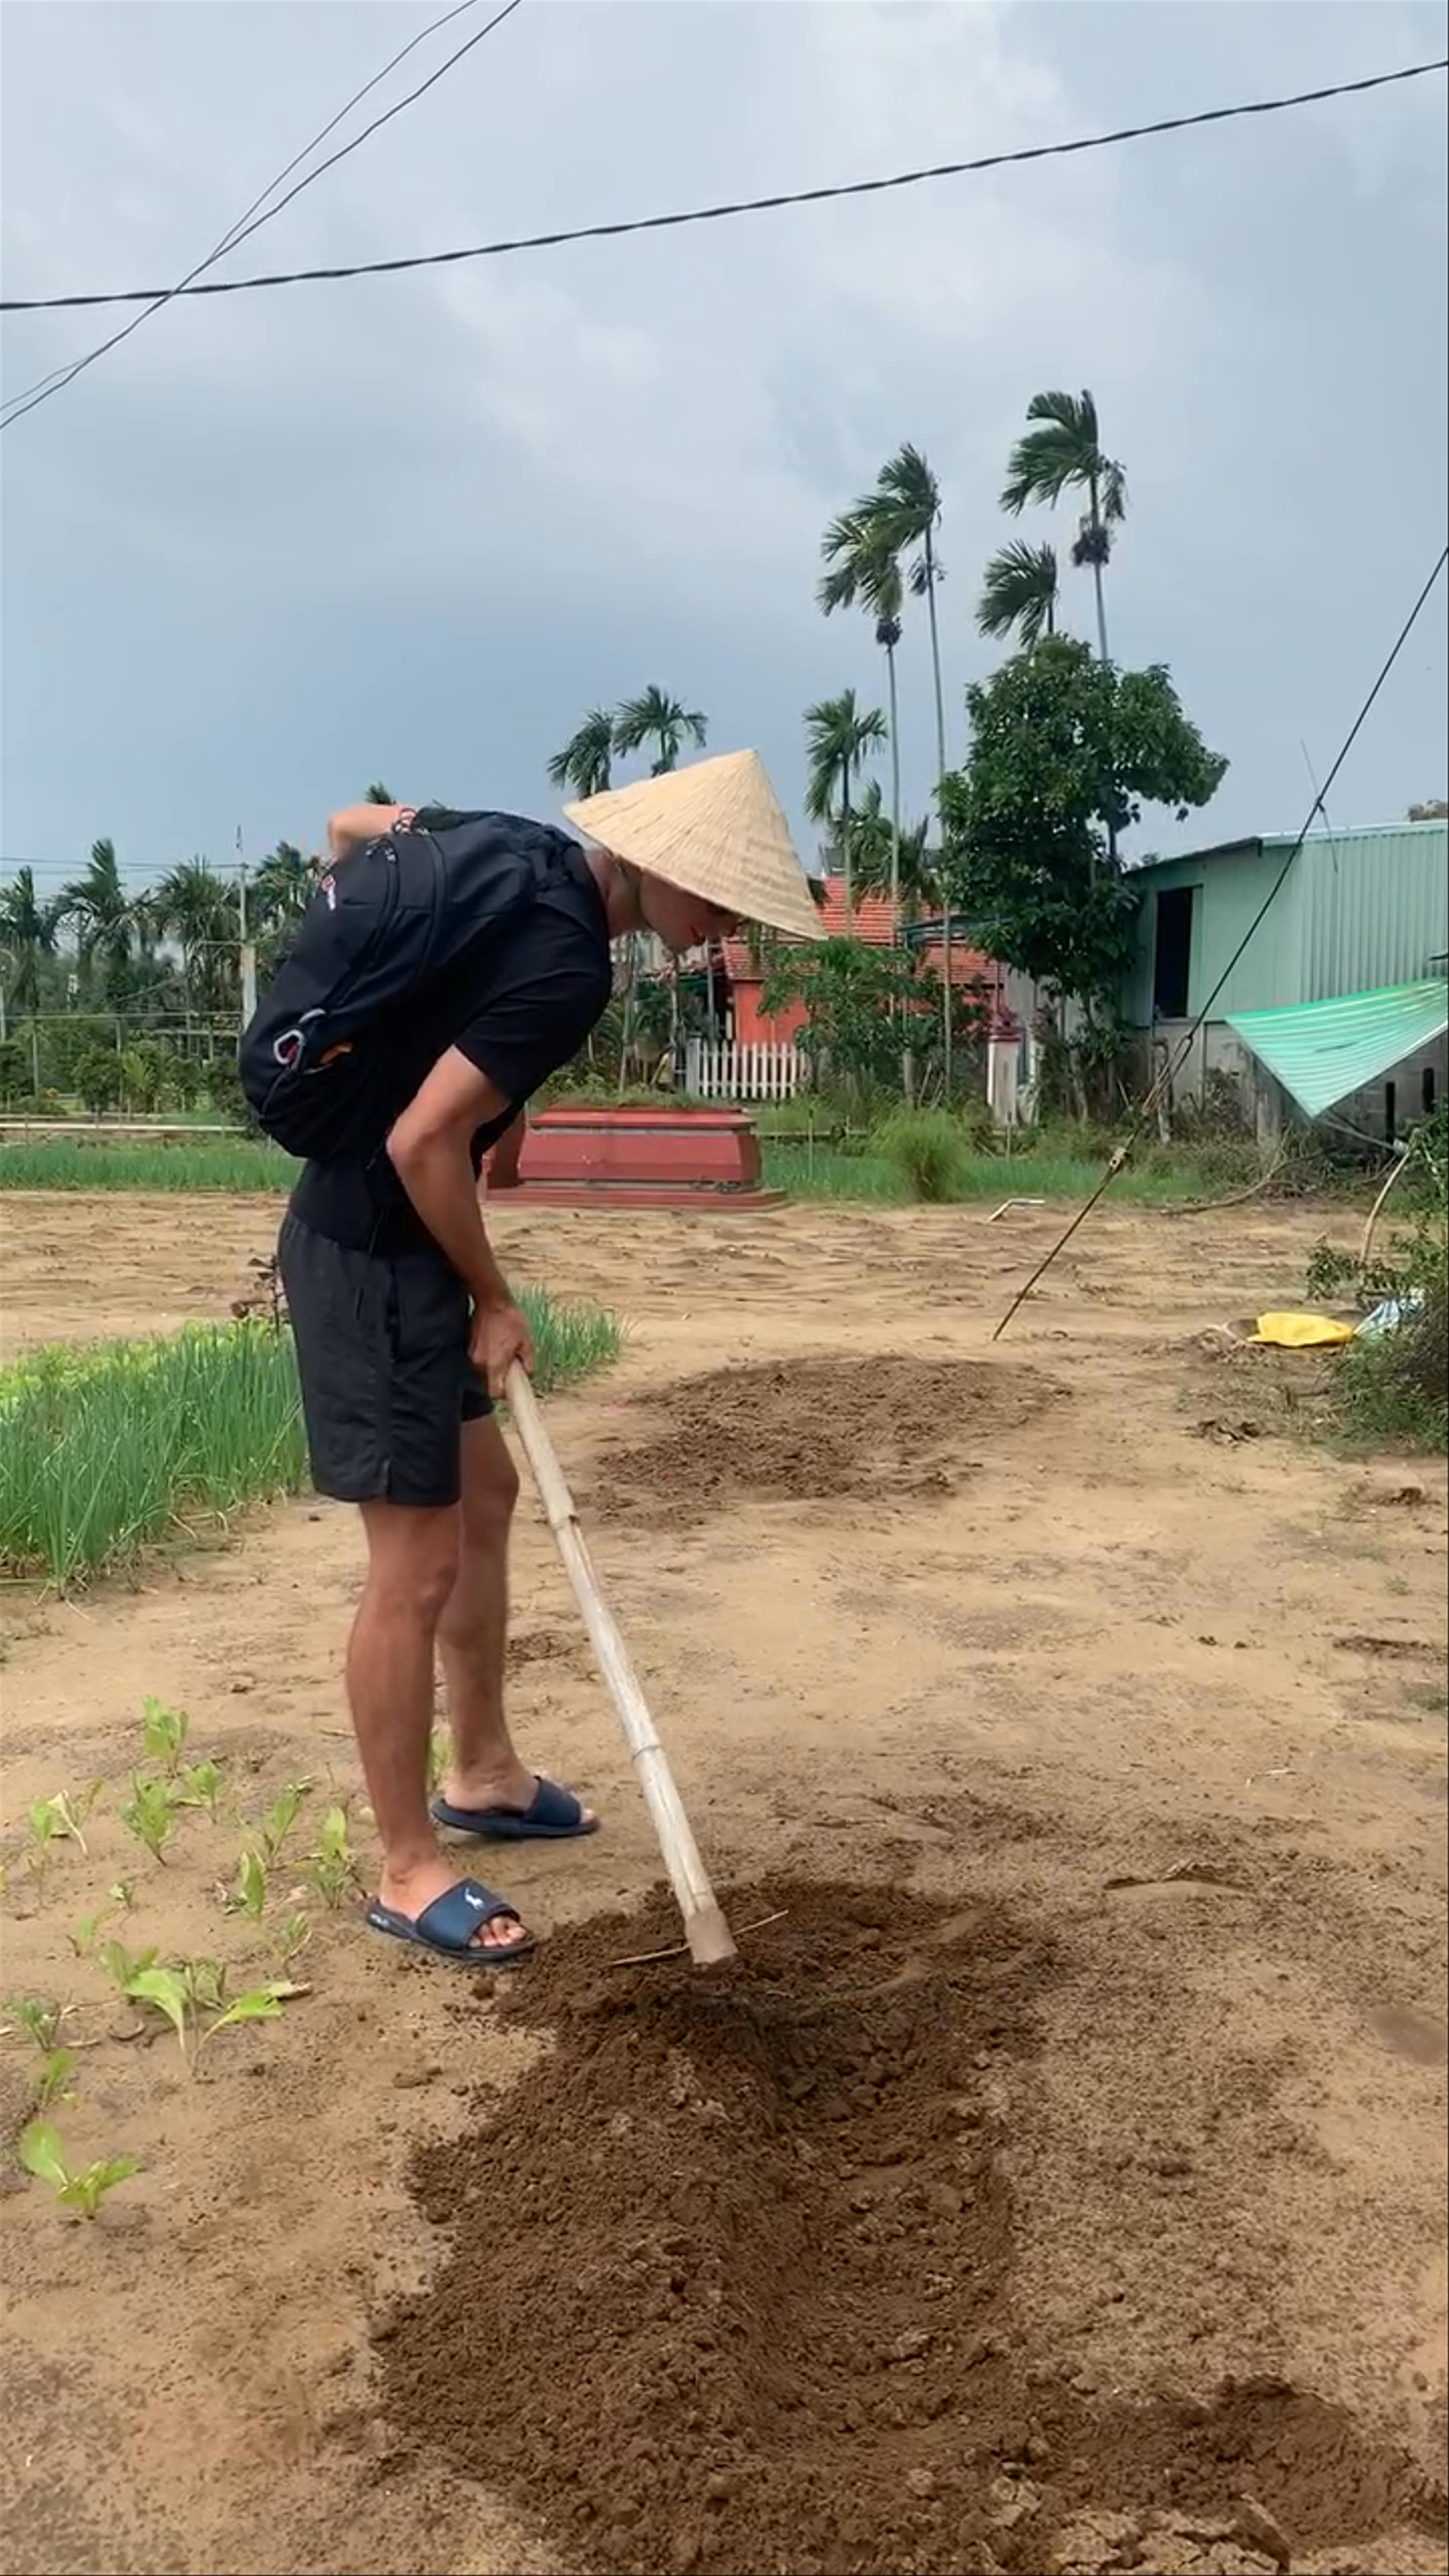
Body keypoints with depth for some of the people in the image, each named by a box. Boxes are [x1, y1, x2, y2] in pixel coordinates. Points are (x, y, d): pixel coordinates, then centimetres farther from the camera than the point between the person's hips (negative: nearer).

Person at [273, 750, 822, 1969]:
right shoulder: (569, 965, -23)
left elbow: (352, 824, 19)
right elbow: (424, 1144, -26)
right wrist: (496, 1299, -13)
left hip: (373, 1235, 11)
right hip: (373, 1257, -11)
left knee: (484, 1492, 19)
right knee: (417, 1562, -3)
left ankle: (483, 1774, 35)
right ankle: (408, 1872, 11)